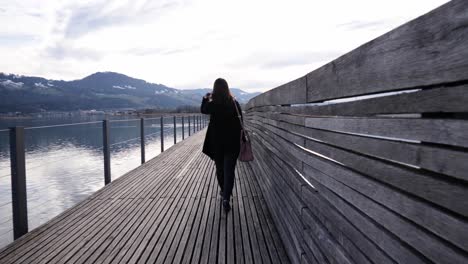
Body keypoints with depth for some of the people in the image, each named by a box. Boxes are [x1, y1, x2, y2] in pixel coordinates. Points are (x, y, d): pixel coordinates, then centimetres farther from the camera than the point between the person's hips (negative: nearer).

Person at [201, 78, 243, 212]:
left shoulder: (212, 104, -11)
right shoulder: (234, 103, -7)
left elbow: (203, 110, 11)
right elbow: (240, 120, 2)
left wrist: (206, 98, 25)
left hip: (217, 142, 0)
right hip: (232, 142, 0)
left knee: (220, 168, 19)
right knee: (229, 170, 1)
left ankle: (224, 191, 37)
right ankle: (226, 197, -10)